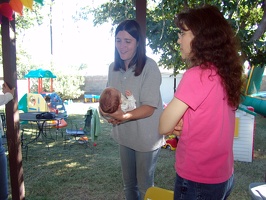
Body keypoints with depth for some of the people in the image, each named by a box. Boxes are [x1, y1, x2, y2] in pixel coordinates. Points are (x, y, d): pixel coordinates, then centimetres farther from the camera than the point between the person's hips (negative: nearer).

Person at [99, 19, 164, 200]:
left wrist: (125, 116, -38)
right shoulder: (114, 67, 0)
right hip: (124, 135, 6)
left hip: (146, 137, -5)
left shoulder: (149, 66, -19)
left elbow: (149, 107, -21)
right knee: (129, 183, 23)